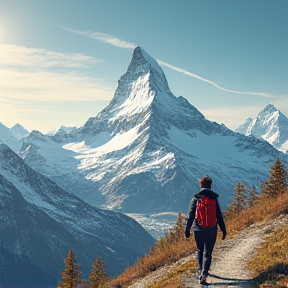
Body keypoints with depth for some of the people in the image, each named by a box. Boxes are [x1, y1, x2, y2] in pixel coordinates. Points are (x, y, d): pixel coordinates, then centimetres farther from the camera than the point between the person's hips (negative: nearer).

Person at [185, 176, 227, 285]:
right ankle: (204, 274, -6)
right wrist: (223, 230, 5)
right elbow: (219, 216, -1)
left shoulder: (195, 198, -2)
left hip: (198, 230, 1)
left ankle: (200, 270, 20)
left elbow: (190, 215, -1)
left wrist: (187, 229, 5)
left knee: (200, 250, 22)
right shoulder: (214, 198, -3)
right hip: (211, 230, -1)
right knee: (207, 252, 3)